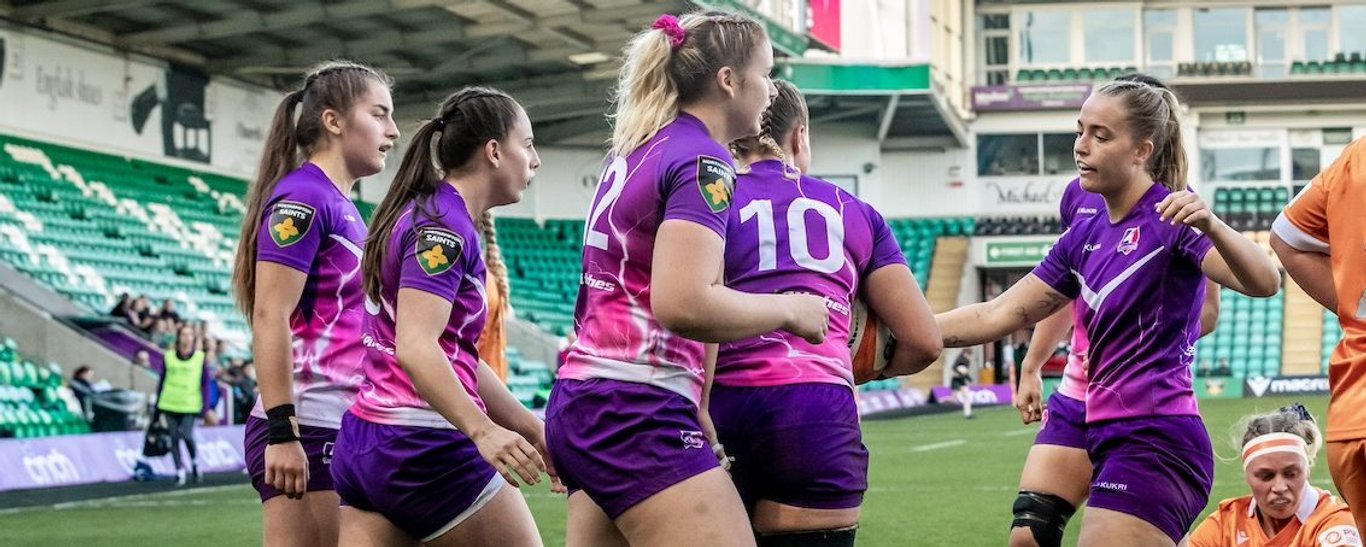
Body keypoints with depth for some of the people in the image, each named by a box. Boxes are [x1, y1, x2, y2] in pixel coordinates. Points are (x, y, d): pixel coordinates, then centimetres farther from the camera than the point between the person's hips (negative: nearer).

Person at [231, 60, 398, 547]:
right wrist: (281, 432, -22)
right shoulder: (302, 198, -10)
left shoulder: (343, 209, 17)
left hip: (338, 433, 9)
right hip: (307, 433, -9)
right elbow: (269, 318, -17)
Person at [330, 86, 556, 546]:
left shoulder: (425, 216, 17)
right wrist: (482, 430, -35)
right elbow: (415, 348, -25)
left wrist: (532, 428, 22)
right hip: (425, 450, -9)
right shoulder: (444, 226, -12)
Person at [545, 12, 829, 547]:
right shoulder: (703, 161, -10)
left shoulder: (634, 153, 17)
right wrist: (790, 309, -9)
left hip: (580, 404, 10)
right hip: (637, 416, -10)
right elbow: (683, 304, -23)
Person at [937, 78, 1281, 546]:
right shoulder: (1085, 236, 13)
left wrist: (1210, 224, -42)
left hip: (1155, 442, -9)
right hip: (1111, 437, 9)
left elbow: (1263, 282, -24)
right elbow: (996, 315, 12)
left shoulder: (1169, 216, -10)